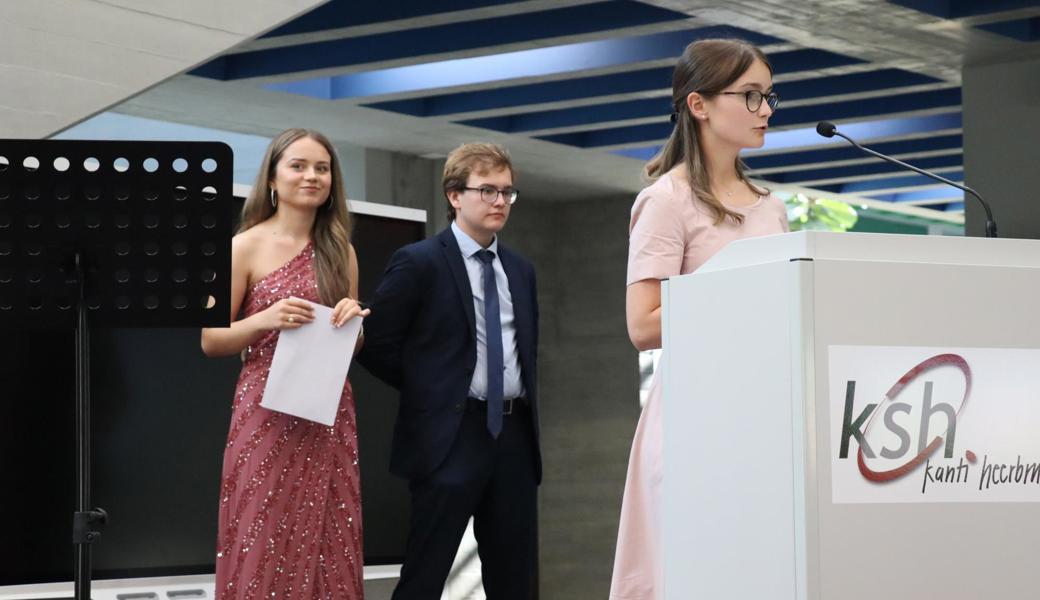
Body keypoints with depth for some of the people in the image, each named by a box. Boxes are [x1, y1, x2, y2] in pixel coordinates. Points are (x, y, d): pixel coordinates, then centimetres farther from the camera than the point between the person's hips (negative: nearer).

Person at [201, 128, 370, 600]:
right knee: (264, 549, -3)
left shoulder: (340, 252, 11)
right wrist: (265, 320, -18)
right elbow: (210, 340, -2)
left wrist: (352, 320, -3)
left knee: (325, 550, 4)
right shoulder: (246, 247, -2)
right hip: (267, 415, -4)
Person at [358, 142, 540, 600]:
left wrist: (524, 407, 10)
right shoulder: (418, 263, -6)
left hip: (514, 436, 6)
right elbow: (376, 346, -5)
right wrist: (432, 391, -1)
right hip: (451, 437, -6)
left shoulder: (520, 270, 14)